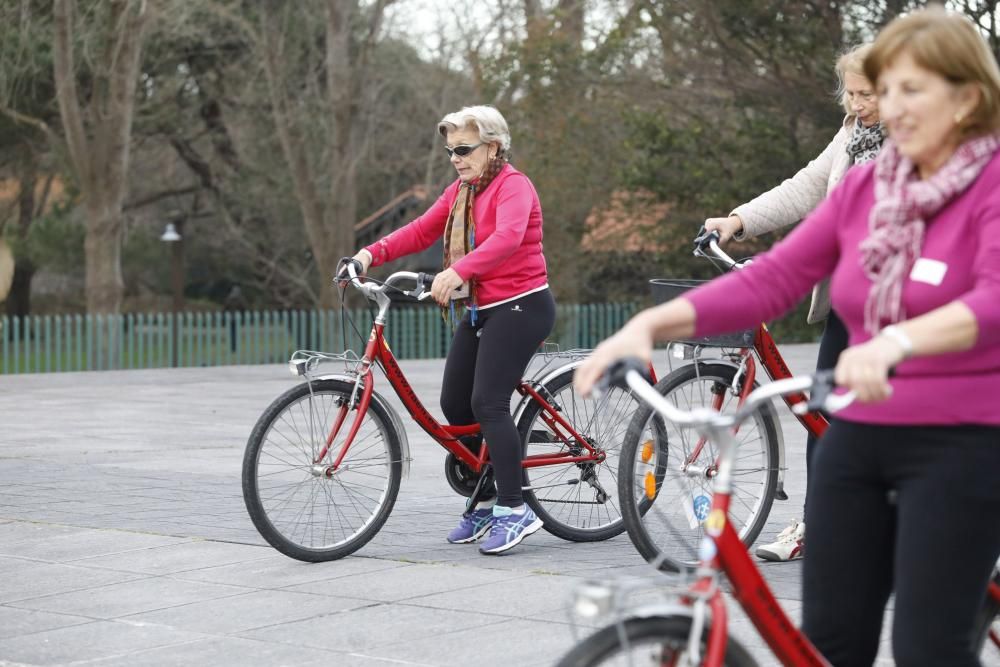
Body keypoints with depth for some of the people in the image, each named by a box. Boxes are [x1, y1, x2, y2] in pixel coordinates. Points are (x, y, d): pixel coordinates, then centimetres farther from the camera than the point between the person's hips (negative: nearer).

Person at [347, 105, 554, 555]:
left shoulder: (513, 186, -13)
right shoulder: (460, 192, 14)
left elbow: (508, 238, -32)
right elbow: (421, 231, 4)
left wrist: (458, 271, -46)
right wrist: (372, 254, -12)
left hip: (520, 306, -9)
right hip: (481, 311, 9)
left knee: (487, 403, -18)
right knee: (454, 406, 6)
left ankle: (514, 510, -13)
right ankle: (485, 501, 19)